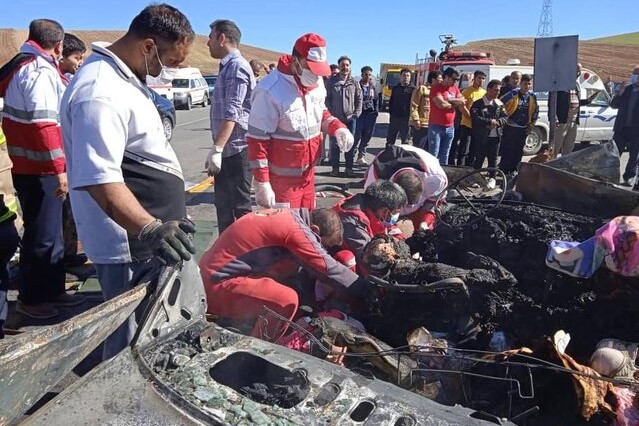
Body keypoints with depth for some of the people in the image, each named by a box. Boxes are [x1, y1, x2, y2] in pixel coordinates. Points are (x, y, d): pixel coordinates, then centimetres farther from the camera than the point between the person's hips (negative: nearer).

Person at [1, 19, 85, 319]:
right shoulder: (39, 71, -15)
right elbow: (44, 124, -24)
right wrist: (59, 168, -25)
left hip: (34, 166, 10)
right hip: (40, 169, -10)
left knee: (51, 233, 16)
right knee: (42, 235, 0)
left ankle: (52, 290, 26)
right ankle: (30, 298, 13)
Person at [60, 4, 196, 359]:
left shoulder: (124, 77, 11)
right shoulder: (101, 93, -22)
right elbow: (100, 180, -31)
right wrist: (150, 229, -42)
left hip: (147, 239, 11)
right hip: (131, 246, -10)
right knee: (133, 345, 1)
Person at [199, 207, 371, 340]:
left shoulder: (289, 217, 9)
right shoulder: (297, 229, -19)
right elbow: (328, 268, -14)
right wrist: (365, 288, -3)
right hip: (219, 283, -10)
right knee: (287, 299, -23)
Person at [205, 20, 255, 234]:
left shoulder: (237, 66, -13)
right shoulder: (227, 66, 18)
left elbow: (232, 113, -22)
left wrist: (216, 148, -26)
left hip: (236, 149, -10)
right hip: (226, 149, 10)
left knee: (239, 206, -1)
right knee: (223, 204, 16)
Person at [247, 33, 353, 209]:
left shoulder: (316, 83, 1)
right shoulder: (271, 91, -21)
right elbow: (257, 141, -18)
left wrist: (337, 128, -3)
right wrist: (261, 184, -19)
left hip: (308, 174, 7)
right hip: (283, 179, -7)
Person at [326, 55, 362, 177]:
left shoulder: (354, 82, 2)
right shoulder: (332, 81, -1)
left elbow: (359, 99, 6)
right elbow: (327, 98, 0)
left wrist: (356, 113, -1)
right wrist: (330, 113, -7)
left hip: (350, 118, 1)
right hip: (335, 118, -1)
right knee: (334, 143, 4)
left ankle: (349, 168, 16)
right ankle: (335, 167, 14)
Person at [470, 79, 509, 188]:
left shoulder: (499, 104, 10)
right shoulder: (478, 103, -6)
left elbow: (505, 117, 10)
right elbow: (475, 118, -16)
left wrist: (497, 122, -10)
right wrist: (490, 121, -16)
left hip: (495, 136, 4)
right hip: (481, 137, -4)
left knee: (493, 159, 8)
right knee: (479, 158, 2)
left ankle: (492, 178, 19)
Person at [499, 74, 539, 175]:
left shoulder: (532, 96, 6)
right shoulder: (513, 93, -9)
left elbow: (536, 110, 19)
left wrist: (532, 124, 15)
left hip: (523, 129, 5)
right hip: (510, 127, -5)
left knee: (519, 152, 10)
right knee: (507, 151, -4)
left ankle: (513, 171, 22)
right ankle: (503, 172, 2)